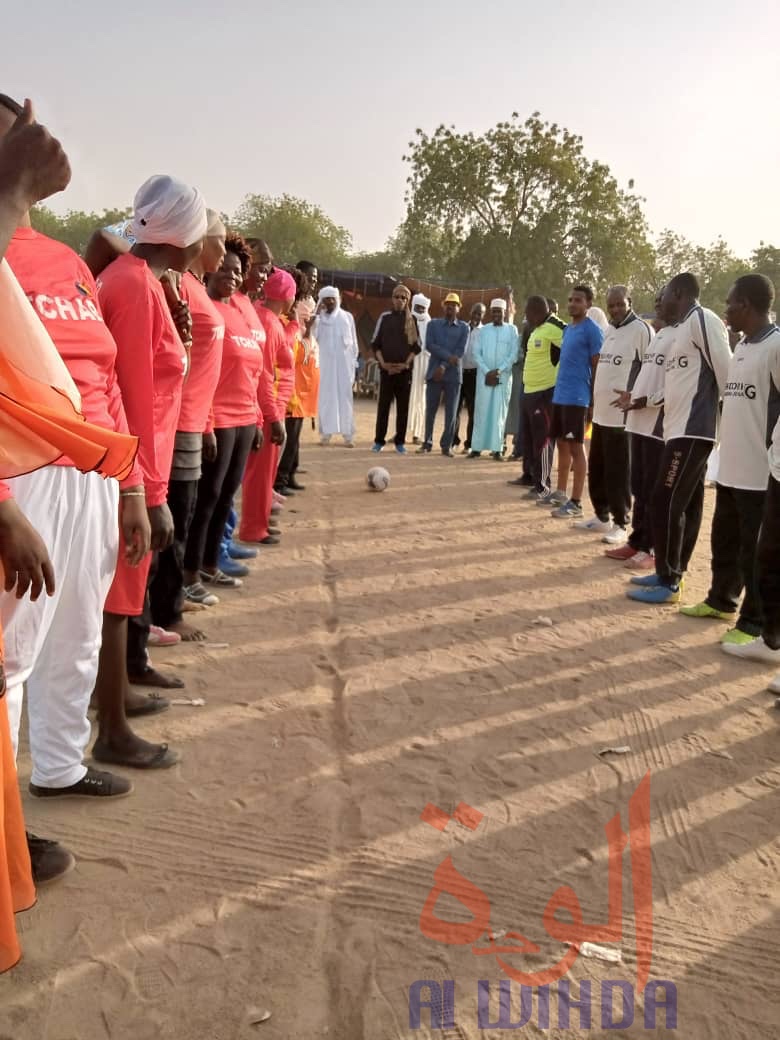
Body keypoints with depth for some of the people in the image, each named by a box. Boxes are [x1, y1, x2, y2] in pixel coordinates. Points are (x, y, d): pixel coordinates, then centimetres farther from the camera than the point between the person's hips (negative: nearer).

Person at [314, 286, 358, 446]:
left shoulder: (347, 317, 6)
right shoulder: (318, 318, 3)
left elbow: (353, 341, 10)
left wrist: (354, 360, 7)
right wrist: (317, 314, -14)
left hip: (344, 363, 0)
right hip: (324, 363, 0)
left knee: (345, 396, -1)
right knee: (325, 397, 0)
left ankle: (348, 434, -1)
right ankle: (326, 432, 4)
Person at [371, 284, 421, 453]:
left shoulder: (412, 320, 7)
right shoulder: (385, 317, 5)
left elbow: (416, 346, 5)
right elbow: (375, 343, 4)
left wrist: (406, 364, -7)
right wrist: (382, 363, -7)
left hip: (405, 369, 1)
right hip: (386, 368, -1)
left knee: (403, 407, 2)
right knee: (383, 405, 0)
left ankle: (400, 442, 9)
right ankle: (379, 441, 6)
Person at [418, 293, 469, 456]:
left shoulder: (463, 328, 7)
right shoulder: (433, 324, 10)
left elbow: (460, 351, -3)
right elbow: (429, 345, -3)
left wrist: (444, 366, -13)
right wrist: (448, 356, -14)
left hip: (453, 374, 0)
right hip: (434, 372, 1)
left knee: (451, 412, 0)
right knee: (430, 409, 3)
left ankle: (446, 445, 7)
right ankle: (427, 442, 14)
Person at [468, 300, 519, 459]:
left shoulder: (512, 330, 4)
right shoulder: (484, 330, 9)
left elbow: (514, 355, -2)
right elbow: (476, 353, 3)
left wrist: (498, 371, -11)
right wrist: (487, 372, -10)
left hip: (503, 377, -1)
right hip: (484, 376, 1)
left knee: (499, 412, -1)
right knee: (481, 411, 1)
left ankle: (496, 449, -1)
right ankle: (477, 447, 3)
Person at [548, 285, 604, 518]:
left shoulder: (592, 331, -10)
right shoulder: (567, 329, 16)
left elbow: (597, 368, -11)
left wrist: (592, 402, -14)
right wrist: (559, 391, 18)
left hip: (576, 398, -8)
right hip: (559, 396, 8)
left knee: (576, 448, -5)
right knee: (562, 445, 15)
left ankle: (576, 502, -1)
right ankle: (560, 493, 26)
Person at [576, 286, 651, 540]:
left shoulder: (641, 330, -11)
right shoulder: (608, 329, 14)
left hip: (622, 414, -8)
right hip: (601, 412, 8)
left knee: (618, 474, -1)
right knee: (596, 470, 15)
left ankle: (620, 524, 10)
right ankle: (602, 516, 29)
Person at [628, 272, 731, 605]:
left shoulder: (703, 320, -11)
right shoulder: (683, 327, 19)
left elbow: (725, 372, -16)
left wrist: (726, 416, -9)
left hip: (692, 429, -10)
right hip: (682, 427, 10)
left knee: (666, 502, -7)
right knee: (687, 504, 13)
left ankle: (668, 583, 0)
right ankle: (670, 573, 21)